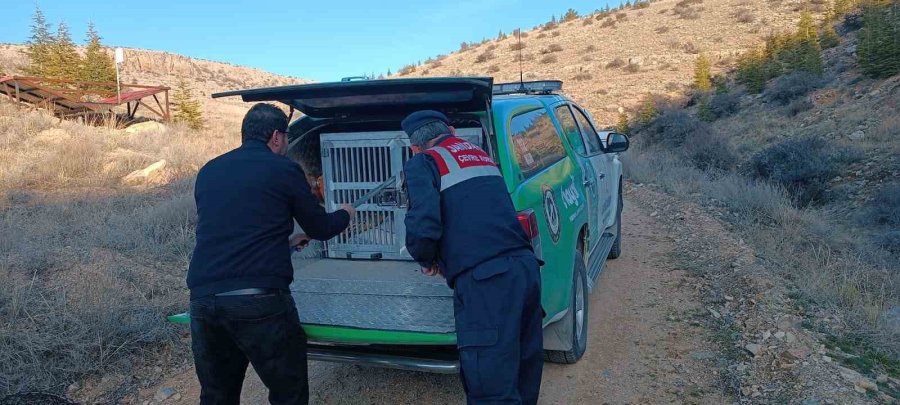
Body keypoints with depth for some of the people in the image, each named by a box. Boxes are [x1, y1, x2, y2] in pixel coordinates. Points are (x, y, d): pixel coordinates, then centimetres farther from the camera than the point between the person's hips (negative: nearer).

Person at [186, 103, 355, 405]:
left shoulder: (208, 172, 18)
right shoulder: (283, 169, 2)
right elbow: (320, 229, 12)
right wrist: (345, 214, 34)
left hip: (202, 299, 6)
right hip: (260, 299, -6)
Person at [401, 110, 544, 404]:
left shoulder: (422, 163, 1)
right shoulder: (480, 154, 22)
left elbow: (423, 227, -13)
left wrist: (427, 261, 8)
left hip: (485, 281, -8)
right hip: (525, 266, 8)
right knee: (525, 365, 23)